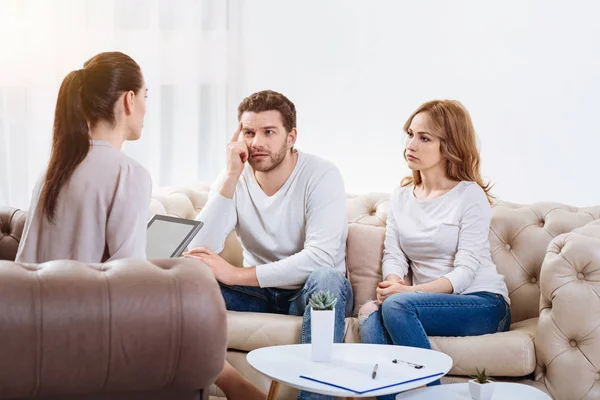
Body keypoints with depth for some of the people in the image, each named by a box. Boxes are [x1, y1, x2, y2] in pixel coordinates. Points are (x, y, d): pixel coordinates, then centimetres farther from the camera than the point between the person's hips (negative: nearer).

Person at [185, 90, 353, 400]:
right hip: (259, 293, 4)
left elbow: (321, 257, -28)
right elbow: (200, 249, -18)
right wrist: (231, 176, -23)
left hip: (310, 292, -3)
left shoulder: (321, 175, -15)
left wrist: (236, 274, -30)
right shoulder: (233, 180, -4)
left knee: (327, 278, -37)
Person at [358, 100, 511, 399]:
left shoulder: (470, 195, -5)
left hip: (484, 305, -4)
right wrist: (393, 282, -20)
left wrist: (410, 292, -27)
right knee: (370, 315, -27)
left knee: (396, 305, -31)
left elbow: (465, 270, -14)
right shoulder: (401, 197, 13)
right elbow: (393, 256, 5)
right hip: (429, 301, 5)